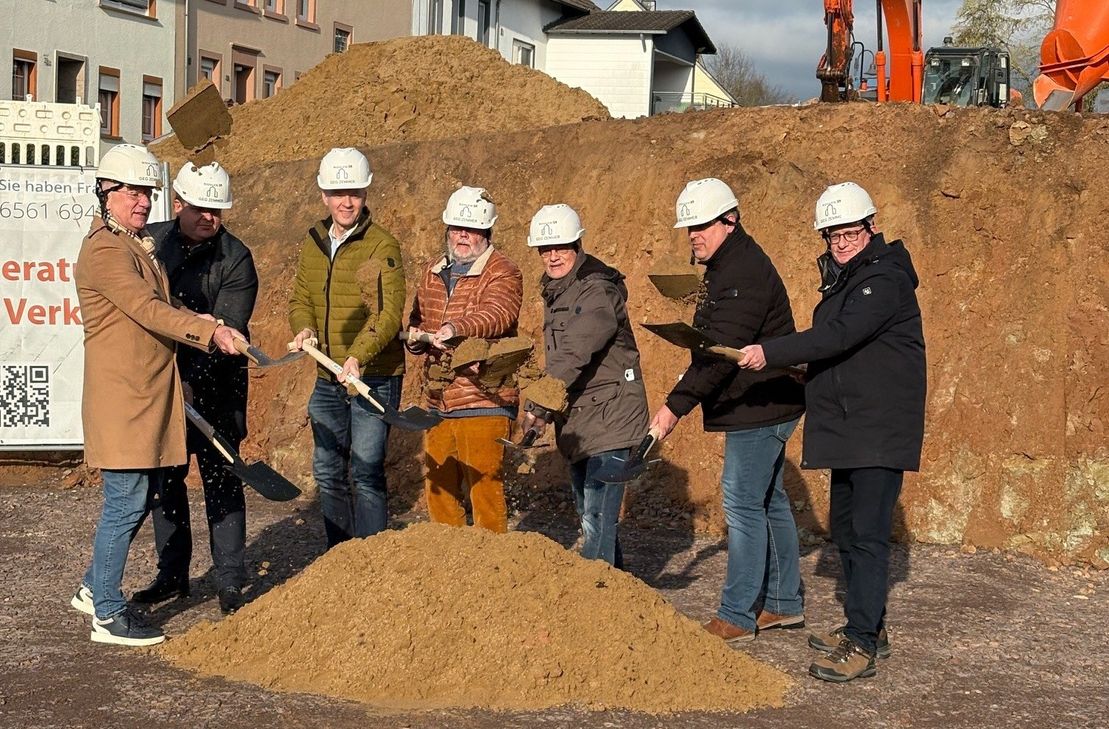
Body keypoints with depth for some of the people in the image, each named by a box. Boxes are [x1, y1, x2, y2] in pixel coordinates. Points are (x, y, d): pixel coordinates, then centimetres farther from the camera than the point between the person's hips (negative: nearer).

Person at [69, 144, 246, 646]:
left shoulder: (140, 246, 19)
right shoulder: (103, 251, -14)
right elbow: (149, 310, -25)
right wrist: (209, 332, -30)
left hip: (151, 394, 10)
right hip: (121, 399, -10)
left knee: (139, 499, 15)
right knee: (126, 502, -5)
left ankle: (94, 589, 29)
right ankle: (108, 616, 4)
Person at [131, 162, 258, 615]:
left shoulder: (235, 259, -9)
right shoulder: (150, 241, 2)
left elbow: (226, 332, -16)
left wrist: (190, 382, -25)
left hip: (213, 387, -4)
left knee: (221, 480, -2)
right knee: (164, 480, 10)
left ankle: (230, 583, 5)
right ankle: (172, 575, 23)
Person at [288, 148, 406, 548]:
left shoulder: (382, 246, -11)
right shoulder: (313, 243, 9)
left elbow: (390, 313, -18)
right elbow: (300, 297, 16)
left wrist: (358, 356, -33)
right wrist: (303, 328, -7)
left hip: (374, 376, -7)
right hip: (328, 379, 7)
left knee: (365, 473, -9)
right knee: (327, 472, 13)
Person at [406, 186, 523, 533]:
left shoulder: (503, 273, -7)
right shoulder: (434, 274, 17)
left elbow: (495, 315, -26)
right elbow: (417, 317, 27)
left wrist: (457, 328, -45)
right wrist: (415, 336, 2)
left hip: (483, 403, -7)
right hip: (438, 402, 7)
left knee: (484, 487, -5)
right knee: (438, 488, 14)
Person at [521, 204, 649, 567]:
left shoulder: (599, 291, -16)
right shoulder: (554, 292, 13)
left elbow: (574, 354, -30)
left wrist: (538, 404, -37)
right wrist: (545, 411, 11)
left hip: (609, 417, -10)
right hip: (577, 421, 10)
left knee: (598, 520, -15)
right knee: (589, 517, 17)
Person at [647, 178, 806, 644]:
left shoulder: (744, 274, -21)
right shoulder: (728, 266, 14)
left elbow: (720, 353, -29)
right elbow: (711, 346, 20)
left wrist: (675, 407, -30)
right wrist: (683, 399, 14)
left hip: (761, 408, -11)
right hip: (762, 407, 11)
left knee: (744, 503, -7)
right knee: (769, 500, 16)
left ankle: (737, 617, -2)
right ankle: (785, 604, 25)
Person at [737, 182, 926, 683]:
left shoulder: (884, 279, -15)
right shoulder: (842, 278, 16)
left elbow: (839, 336, -26)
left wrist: (770, 354, -27)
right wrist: (797, 369, 10)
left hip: (881, 429, -10)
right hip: (846, 430, 10)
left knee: (867, 535, -12)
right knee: (845, 530, 15)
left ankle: (862, 645, -11)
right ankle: (866, 627, 26)